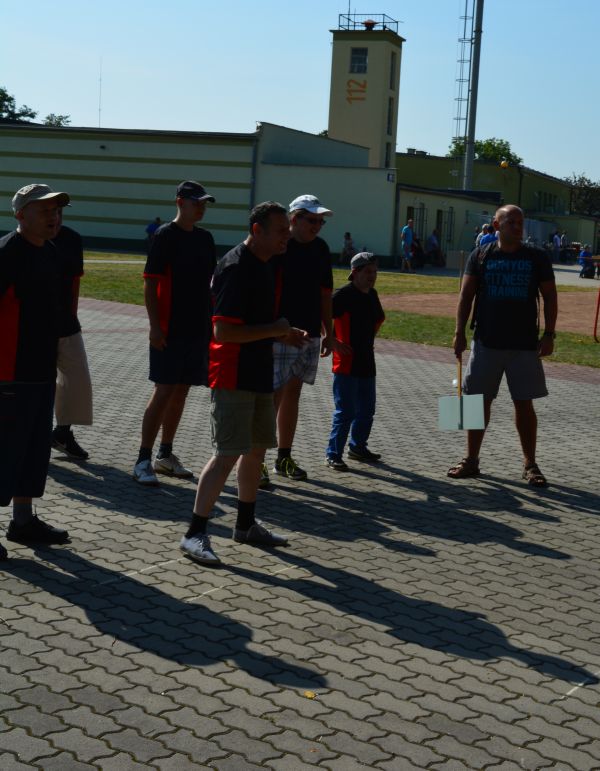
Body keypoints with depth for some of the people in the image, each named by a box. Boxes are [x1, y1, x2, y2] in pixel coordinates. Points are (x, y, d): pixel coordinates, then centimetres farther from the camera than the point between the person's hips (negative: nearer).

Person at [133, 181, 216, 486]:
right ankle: (143, 461, -4)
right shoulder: (165, 235, -8)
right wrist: (154, 324, -17)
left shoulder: (205, 238, 12)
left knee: (181, 391, 11)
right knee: (164, 391, -9)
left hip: (198, 327, 7)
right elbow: (149, 283, -11)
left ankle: (165, 455, 21)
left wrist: (213, 321, 15)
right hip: (169, 329, -7)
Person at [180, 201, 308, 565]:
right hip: (233, 376, -10)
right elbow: (223, 331, -25)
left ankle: (246, 524, 30)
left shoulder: (264, 266, 13)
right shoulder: (236, 268, -18)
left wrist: (285, 333, 10)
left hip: (260, 374, 10)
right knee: (229, 453, -12)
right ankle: (195, 533, -6)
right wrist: (274, 330, -17)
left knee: (256, 450, 16)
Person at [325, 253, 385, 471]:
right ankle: (333, 455, 3)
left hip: (366, 363, 8)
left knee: (367, 410, 17)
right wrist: (333, 342, -17)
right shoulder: (343, 295, -14)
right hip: (346, 364, -8)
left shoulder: (372, 295, 9)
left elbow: (378, 319, 29)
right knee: (345, 412, -6)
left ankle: (358, 447, 33)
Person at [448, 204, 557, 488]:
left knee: (524, 404, 4)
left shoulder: (537, 258, 2)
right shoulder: (480, 256, 2)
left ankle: (530, 465, 14)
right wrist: (459, 332, -5)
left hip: (525, 345, 0)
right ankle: (471, 460, 17)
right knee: (479, 401, 6)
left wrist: (549, 334, -5)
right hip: (486, 343, 0)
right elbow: (466, 296, 2)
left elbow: (549, 297, 4)